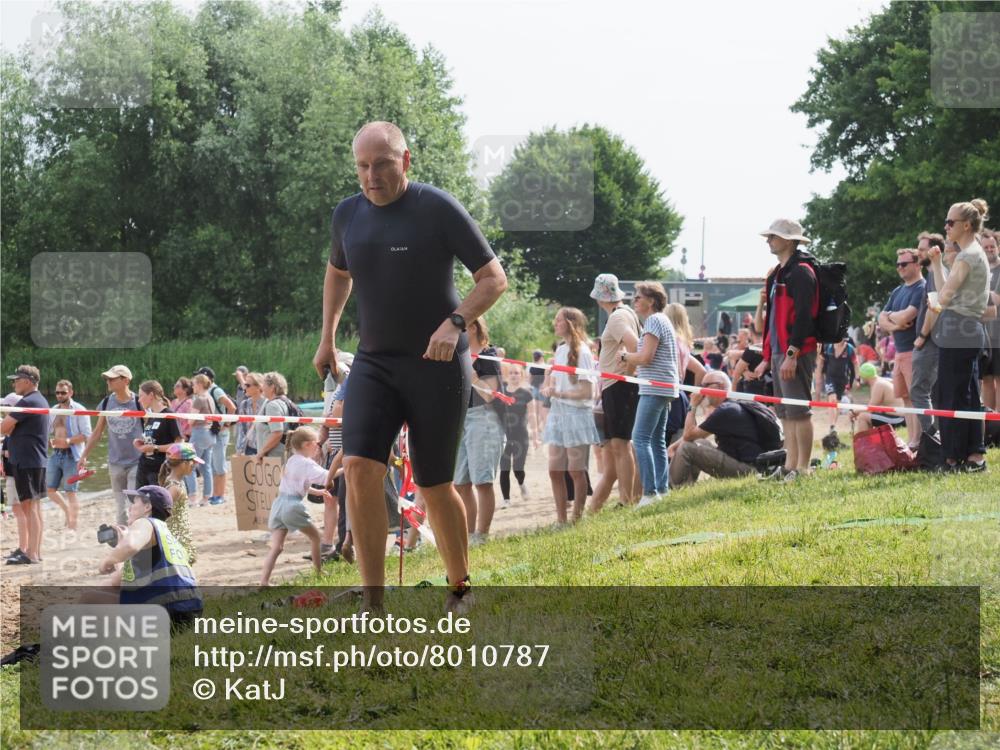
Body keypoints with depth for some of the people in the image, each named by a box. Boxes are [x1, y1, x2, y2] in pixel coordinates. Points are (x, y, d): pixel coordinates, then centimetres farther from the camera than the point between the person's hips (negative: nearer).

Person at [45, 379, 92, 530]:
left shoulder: (78, 410, -6)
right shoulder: (53, 410, 13)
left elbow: (87, 434, -12)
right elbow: (49, 431, 23)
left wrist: (68, 440, -22)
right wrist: (49, 441, 1)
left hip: (71, 455, -7)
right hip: (56, 454, 7)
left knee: (70, 491, -5)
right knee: (49, 489, 6)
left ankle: (72, 526, 0)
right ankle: (68, 510, 29)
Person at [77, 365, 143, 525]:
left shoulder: (138, 403, -8)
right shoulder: (106, 403, 5)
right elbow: (97, 432, 14)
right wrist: (84, 456, 13)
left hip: (136, 462, -4)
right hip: (115, 463, 4)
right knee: (121, 508, 9)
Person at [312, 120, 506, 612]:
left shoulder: (439, 210, -11)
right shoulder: (347, 215, 4)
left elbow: (494, 278, -9)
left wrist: (455, 322, -24)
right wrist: (326, 336, 18)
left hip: (438, 367, -4)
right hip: (374, 363, 4)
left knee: (434, 487, 2)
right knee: (359, 468, -16)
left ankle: (460, 589, 26)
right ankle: (373, 605, -13)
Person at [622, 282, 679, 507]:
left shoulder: (653, 321, -11)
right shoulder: (663, 320, 20)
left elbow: (645, 357, -19)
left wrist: (625, 356, -2)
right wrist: (638, 370, 19)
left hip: (654, 388, -11)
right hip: (664, 389, 11)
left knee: (640, 438, -13)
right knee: (657, 439, 13)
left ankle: (650, 491, -19)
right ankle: (662, 488, 13)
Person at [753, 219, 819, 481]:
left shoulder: (801, 272, -11)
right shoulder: (778, 274, 20)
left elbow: (803, 316, -19)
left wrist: (792, 354, -24)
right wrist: (768, 356, 21)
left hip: (796, 353, -10)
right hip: (779, 352, 10)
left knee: (798, 411, -8)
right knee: (785, 413, 11)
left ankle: (802, 467, -6)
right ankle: (790, 466, 15)